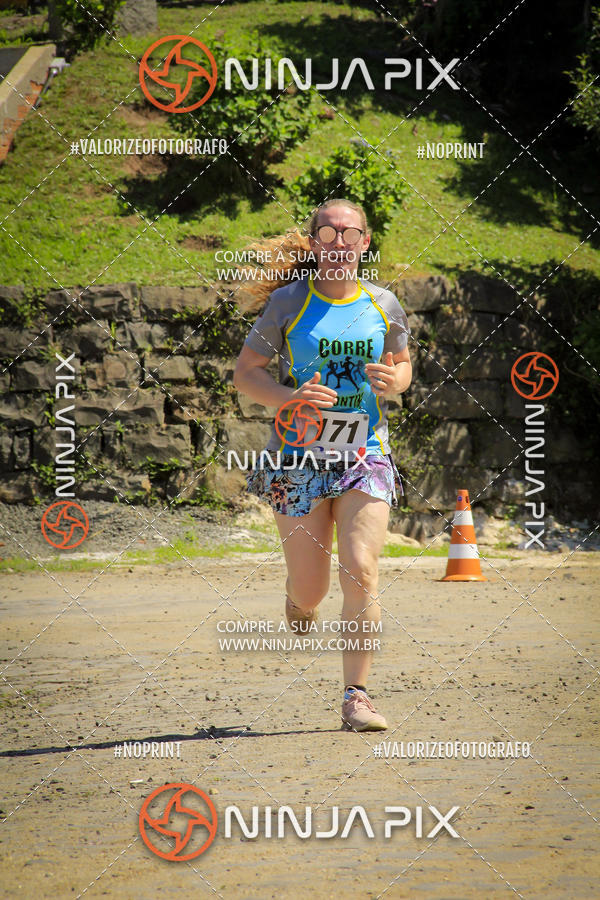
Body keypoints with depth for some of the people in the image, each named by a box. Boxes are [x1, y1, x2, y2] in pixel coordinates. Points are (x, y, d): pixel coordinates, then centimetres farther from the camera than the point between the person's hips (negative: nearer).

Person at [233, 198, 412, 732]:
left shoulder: (383, 306, 5)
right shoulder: (288, 303, -3)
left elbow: (403, 364, 20)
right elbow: (246, 372, 0)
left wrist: (393, 380, -5)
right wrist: (290, 397, -19)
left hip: (365, 455, 1)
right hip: (299, 456, -1)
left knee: (361, 572, -15)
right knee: (311, 588, 3)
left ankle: (357, 697, -7)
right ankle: (299, 604, 44)